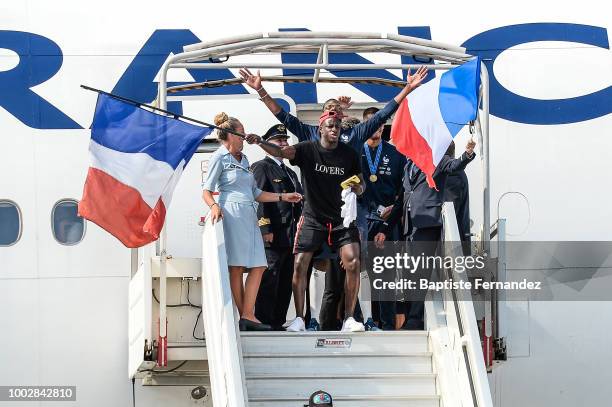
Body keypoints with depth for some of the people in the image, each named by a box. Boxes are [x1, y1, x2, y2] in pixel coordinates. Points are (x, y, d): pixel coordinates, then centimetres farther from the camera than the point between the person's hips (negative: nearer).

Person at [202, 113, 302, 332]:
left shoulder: (243, 159, 24)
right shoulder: (219, 158, 2)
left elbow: (256, 194, 25)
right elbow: (206, 191, -3)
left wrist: (283, 197, 20)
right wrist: (214, 205, -23)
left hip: (249, 215, 8)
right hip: (231, 214, -8)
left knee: (257, 266, -3)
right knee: (236, 268, -7)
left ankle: (248, 316, -5)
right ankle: (244, 317, -6)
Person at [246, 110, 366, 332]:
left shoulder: (349, 154, 1)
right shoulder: (307, 149, -5)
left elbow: (361, 186, 9)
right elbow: (280, 151, -20)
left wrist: (357, 187, -16)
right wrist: (260, 142, -39)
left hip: (341, 217, 1)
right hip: (313, 218, -1)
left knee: (353, 264, -12)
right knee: (300, 265, -7)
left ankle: (349, 318, -1)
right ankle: (299, 319, 5)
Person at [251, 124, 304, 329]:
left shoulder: (290, 172, 26)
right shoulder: (261, 167, 0)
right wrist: (265, 229, -19)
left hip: (290, 236, 8)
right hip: (273, 235, -8)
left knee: (286, 281, 8)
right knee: (269, 279, -8)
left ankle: (278, 321, 14)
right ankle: (263, 321, -5)